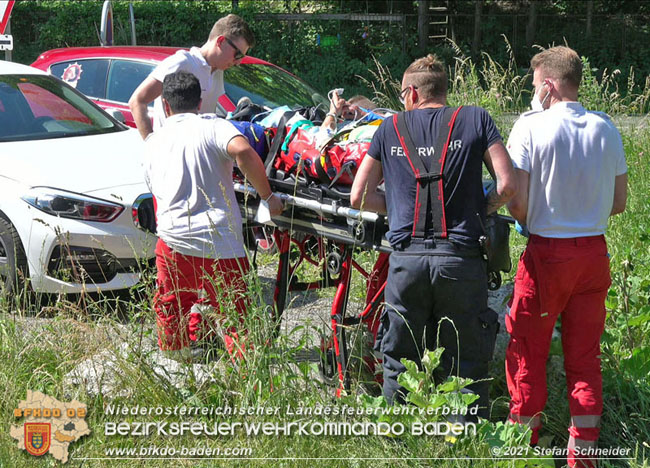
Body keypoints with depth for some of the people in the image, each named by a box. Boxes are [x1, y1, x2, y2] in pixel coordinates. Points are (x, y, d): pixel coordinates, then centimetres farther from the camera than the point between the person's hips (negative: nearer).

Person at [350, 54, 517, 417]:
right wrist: (480, 211, 14)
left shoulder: (390, 128, 10)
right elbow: (508, 185, -3)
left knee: (400, 363, 13)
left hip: (406, 259, 2)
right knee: (465, 364, 8)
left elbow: (360, 197, 10)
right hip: (460, 258, -1)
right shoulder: (476, 120, 6)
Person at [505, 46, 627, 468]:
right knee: (585, 356, 12)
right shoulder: (606, 129, 3)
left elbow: (517, 203, -14)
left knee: (527, 352, 10)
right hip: (595, 253, 4)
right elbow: (619, 202, 7)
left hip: (547, 254, -4)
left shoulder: (531, 127, -11)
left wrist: (530, 223, 6)